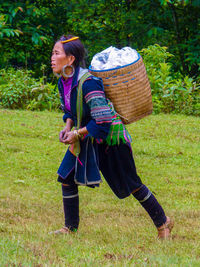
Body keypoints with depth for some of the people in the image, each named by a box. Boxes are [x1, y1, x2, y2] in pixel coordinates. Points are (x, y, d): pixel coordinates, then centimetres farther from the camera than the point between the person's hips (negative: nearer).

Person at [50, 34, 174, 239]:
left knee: (131, 185, 3)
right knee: (66, 177, 0)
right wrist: (68, 127, -5)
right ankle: (70, 227, 13)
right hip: (87, 139, 8)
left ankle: (163, 223, 20)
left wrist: (77, 134, -24)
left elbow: (103, 120, -31)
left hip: (110, 138, -8)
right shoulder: (63, 83, -3)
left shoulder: (88, 83, -30)